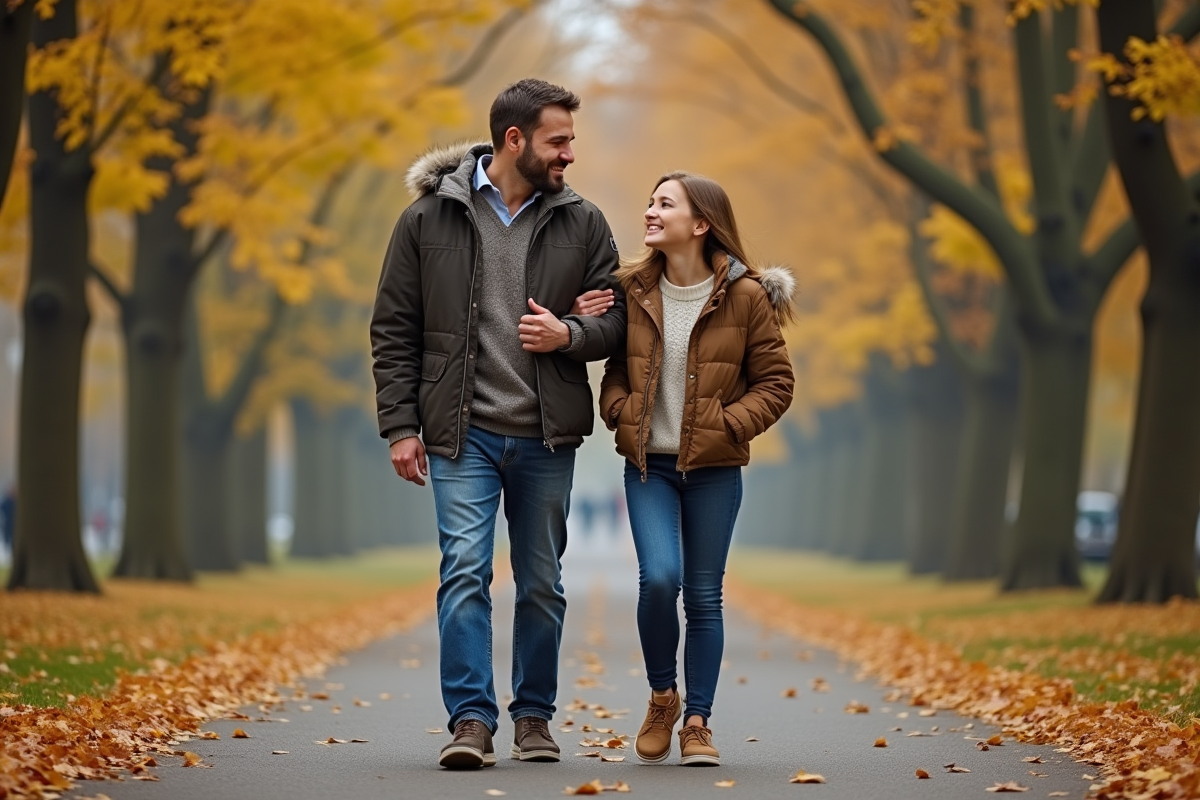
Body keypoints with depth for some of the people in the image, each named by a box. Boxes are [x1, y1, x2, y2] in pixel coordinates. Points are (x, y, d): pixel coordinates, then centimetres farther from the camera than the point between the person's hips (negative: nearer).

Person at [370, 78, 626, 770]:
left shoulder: (583, 224, 6)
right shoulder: (429, 219, 0)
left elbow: (617, 320, 9)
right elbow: (394, 331, 3)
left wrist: (569, 335, -13)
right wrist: (401, 425, -4)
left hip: (547, 438, 2)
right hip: (462, 434, -2)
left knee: (542, 583, 9)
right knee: (465, 571, -12)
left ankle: (534, 716, 21)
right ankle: (471, 720, -10)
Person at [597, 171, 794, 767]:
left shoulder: (745, 296, -5)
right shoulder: (631, 289, 2)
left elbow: (776, 382, 0)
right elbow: (614, 369, 14)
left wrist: (728, 425, -11)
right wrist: (622, 414, -4)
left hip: (714, 469, -1)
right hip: (648, 464, 1)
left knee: (704, 595, 3)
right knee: (659, 578, -15)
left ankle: (697, 722, 14)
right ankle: (662, 698, 8)